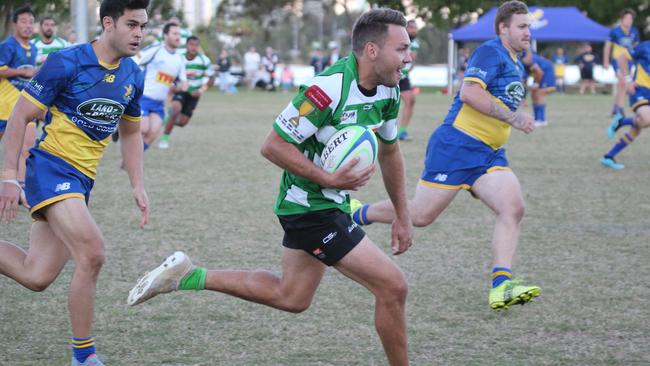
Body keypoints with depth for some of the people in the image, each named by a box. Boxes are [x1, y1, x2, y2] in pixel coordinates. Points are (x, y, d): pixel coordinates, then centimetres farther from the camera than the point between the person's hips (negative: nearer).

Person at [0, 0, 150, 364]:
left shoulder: (133, 76, 6)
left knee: (36, 276, 2)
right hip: (52, 167, -7)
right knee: (92, 253, -22)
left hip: (82, 180, 7)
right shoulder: (66, 63, -13)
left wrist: (138, 186, 11)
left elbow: (131, 132, 21)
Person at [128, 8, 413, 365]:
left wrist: (402, 215, 16)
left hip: (331, 202, 10)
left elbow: (389, 151, 16)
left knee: (290, 297, 22)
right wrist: (329, 179, -27)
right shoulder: (329, 88, -28)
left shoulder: (388, 90, 0)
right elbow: (273, 146, -23)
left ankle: (188, 275, 26)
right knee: (392, 286, -9)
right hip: (310, 205, -10)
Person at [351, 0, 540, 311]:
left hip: (488, 155, 8)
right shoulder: (491, 52, -11)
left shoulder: (515, 64, 19)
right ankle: (356, 214, 22)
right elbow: (469, 92, -25)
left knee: (513, 207, -15)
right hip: (456, 146, -8)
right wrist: (512, 117, -25)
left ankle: (501, 286, -22)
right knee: (420, 216, -2)